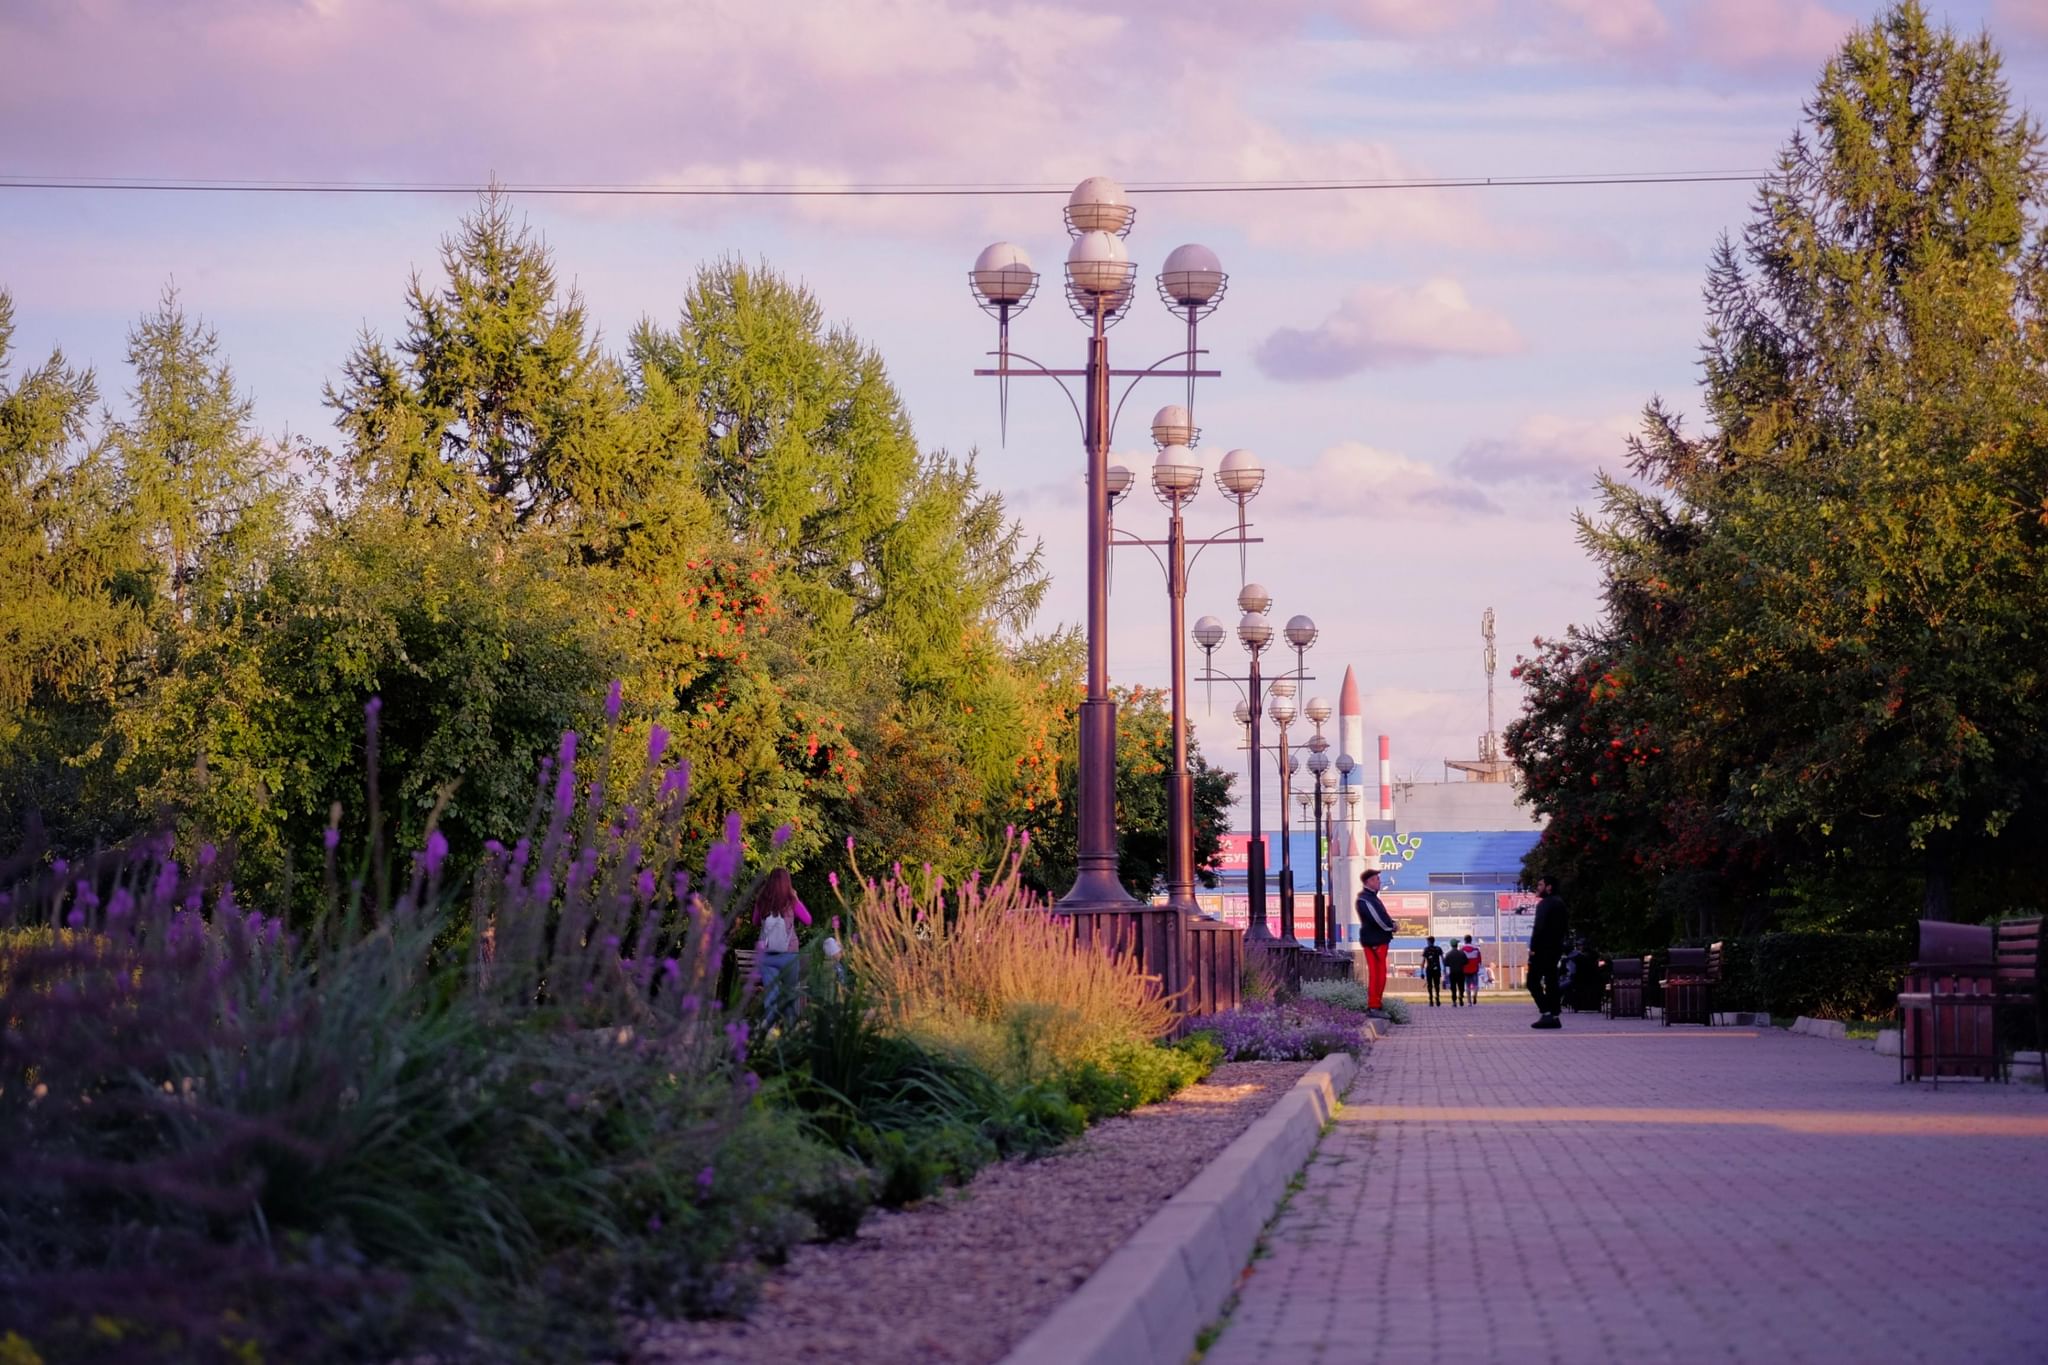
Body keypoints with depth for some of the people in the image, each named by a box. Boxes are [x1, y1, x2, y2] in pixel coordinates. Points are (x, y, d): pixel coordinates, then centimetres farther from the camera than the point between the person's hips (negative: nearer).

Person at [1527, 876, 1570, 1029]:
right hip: (1556, 948, 9)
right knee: (1551, 982, 9)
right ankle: (1554, 1016, 6)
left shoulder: (1544, 904, -11)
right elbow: (1566, 928, 19)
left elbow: (1539, 927, -19)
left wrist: (1533, 948, -17)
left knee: (1533, 982, -6)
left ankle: (1546, 1013, -17)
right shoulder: (1560, 904, 17)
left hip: (1543, 948, -9)